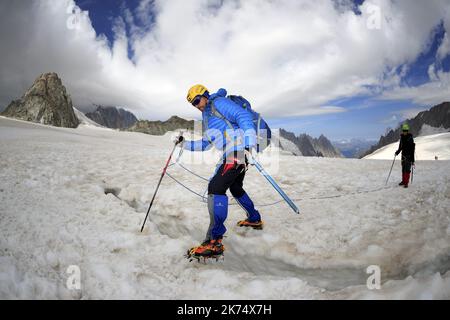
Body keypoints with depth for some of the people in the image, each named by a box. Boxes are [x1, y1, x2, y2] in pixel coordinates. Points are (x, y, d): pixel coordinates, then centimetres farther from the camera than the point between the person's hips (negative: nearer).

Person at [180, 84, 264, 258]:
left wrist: (249, 143, -26)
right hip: (236, 154, 11)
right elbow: (205, 144, 33)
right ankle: (254, 219, 45)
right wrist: (185, 144, 26)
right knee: (236, 188, 25)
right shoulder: (207, 117, 26)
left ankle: (214, 241, -21)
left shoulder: (218, 102, -1)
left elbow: (244, 116, -14)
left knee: (216, 187, -19)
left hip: (237, 149, -11)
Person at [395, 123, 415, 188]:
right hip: (403, 155, 6)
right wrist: (398, 152, 0)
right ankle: (403, 181, 21)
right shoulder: (402, 137, 6)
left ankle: (406, 182, -3)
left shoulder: (410, 138, -12)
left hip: (409, 155, -6)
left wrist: (412, 160, -15)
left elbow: (412, 149, -12)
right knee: (403, 169, 11)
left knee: (407, 169, -7)